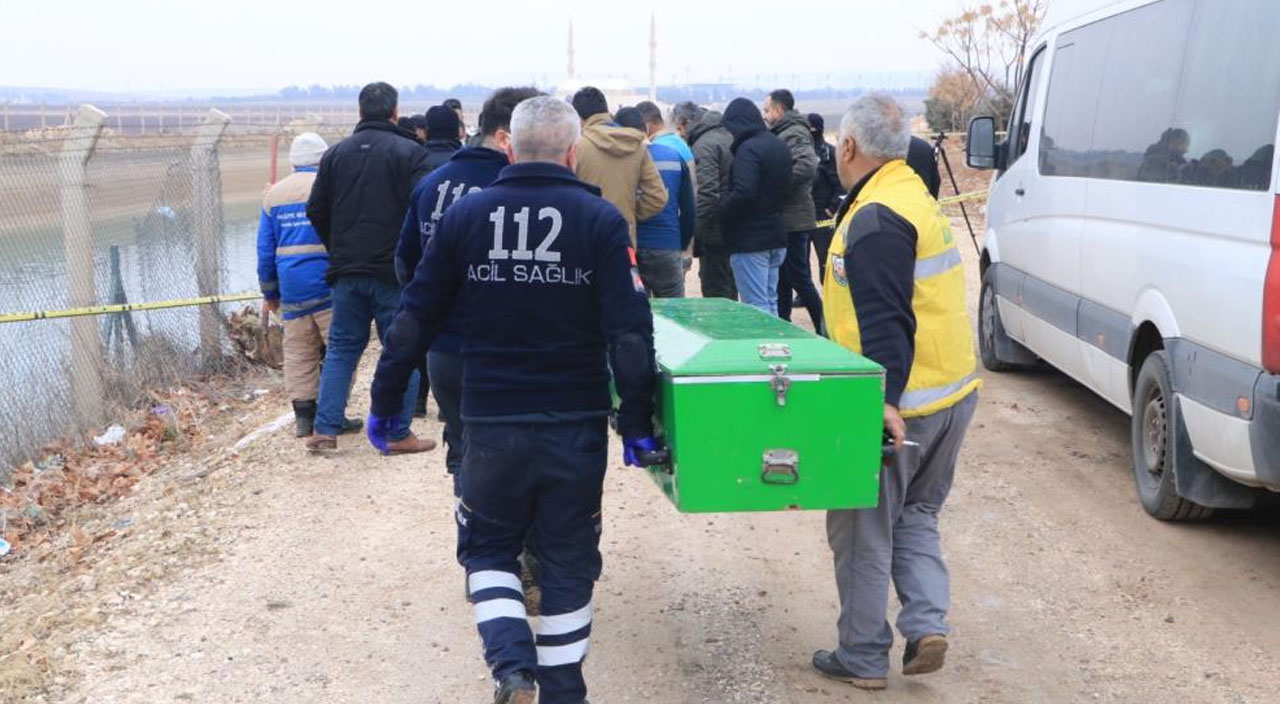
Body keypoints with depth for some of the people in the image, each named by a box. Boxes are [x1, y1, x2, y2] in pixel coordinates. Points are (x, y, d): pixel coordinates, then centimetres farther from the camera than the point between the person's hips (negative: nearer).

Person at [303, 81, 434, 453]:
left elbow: (316, 210, 9)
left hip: (346, 270, 4)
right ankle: (399, 434, 6)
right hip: (394, 271, -4)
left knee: (341, 349, 13)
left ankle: (325, 429, 8)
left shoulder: (336, 152, 8)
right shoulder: (409, 152, -7)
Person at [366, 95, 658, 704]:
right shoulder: (600, 220, -5)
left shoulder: (464, 216, -1)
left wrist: (385, 401, 11)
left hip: (491, 424, 1)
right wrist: (637, 420, -3)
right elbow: (629, 331, -11)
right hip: (576, 425, 0)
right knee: (568, 562, 15)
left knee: (489, 548, 18)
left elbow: (415, 320, 1)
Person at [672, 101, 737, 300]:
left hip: (715, 231, -9)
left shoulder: (704, 146, -15)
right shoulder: (728, 136, 14)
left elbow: (707, 193, -24)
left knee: (714, 293, -4)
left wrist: (694, 233, -21)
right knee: (729, 289, 18)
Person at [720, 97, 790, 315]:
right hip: (776, 234, 9)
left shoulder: (748, 149, -16)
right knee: (770, 304, 16)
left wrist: (721, 213, -13)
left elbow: (744, 192, -27)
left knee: (756, 308, -6)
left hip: (750, 240, -9)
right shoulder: (780, 146, 12)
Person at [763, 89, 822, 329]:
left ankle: (825, 331, -1)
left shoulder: (793, 134, -14)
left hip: (793, 221, -10)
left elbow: (808, 166, -30)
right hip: (790, 220, 10)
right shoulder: (786, 133, 16)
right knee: (783, 279, 16)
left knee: (799, 279, -6)